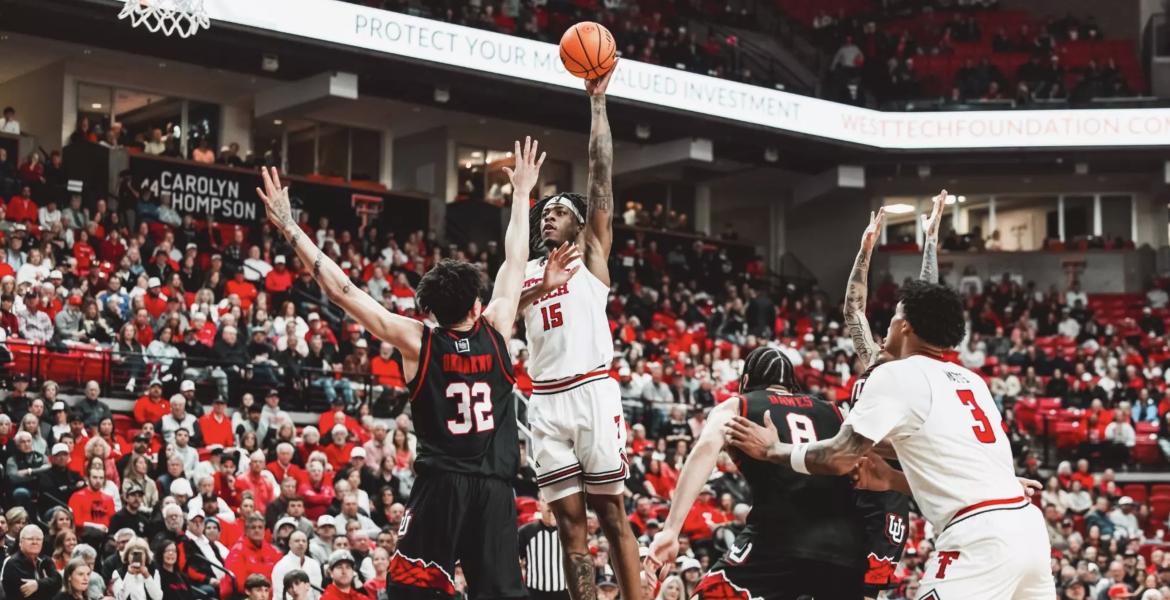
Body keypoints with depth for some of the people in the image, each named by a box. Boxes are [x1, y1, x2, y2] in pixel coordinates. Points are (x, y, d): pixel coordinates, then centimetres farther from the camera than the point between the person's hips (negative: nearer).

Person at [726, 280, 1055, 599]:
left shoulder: (897, 374, -1)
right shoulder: (971, 381, 22)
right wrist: (892, 481, 25)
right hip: (1026, 525, 8)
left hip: (980, 536, -8)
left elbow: (839, 458, -3)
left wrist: (772, 449, 11)